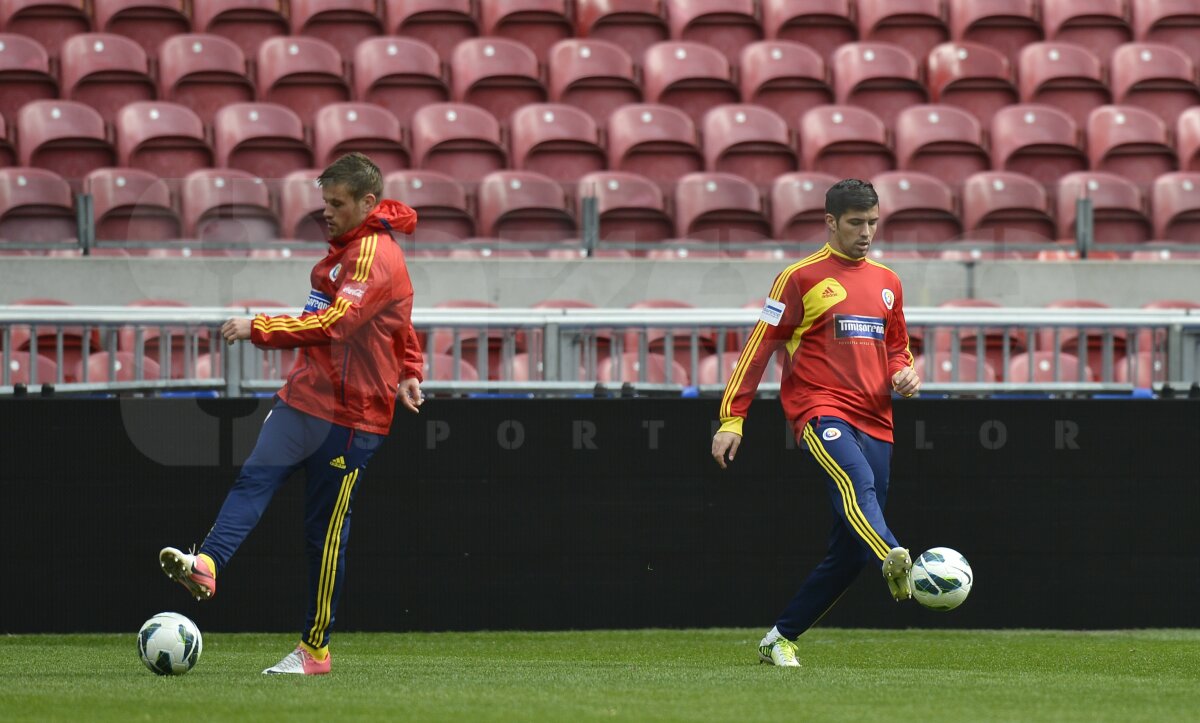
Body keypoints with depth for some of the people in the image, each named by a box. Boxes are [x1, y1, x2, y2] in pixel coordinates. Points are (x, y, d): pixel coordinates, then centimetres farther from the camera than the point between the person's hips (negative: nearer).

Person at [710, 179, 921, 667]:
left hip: (874, 422, 6)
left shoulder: (887, 283, 19)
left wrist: (904, 373, 7)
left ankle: (780, 639, 16)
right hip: (821, 412, -6)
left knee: (851, 549, 3)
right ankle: (896, 562, -66)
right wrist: (731, 420, -5)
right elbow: (760, 346, 1)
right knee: (857, 484, -37)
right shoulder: (802, 277, 2)